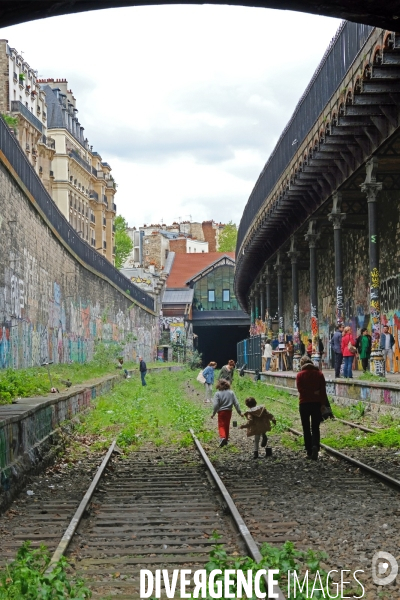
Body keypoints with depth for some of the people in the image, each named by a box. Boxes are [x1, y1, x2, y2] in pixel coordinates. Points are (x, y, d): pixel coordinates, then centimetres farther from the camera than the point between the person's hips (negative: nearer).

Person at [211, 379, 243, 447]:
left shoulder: (218, 394, -11)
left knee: (221, 426, 0)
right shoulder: (231, 393, 1)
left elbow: (215, 405, -16)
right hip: (229, 411, 4)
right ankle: (226, 440, 25)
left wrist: (213, 413, -4)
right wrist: (239, 412, 8)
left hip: (221, 412, -4)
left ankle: (222, 437, -25)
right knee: (227, 426, 17)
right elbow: (236, 403, 1)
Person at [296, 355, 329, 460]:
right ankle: (315, 446, -21)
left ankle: (309, 452, 6)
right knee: (315, 428, 5)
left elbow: (300, 389, -12)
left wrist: (311, 393, -5)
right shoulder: (319, 373, 2)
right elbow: (323, 390, -1)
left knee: (306, 428, 8)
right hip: (317, 403, 2)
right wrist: (323, 403, -1)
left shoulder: (300, 375, -4)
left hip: (304, 403, -2)